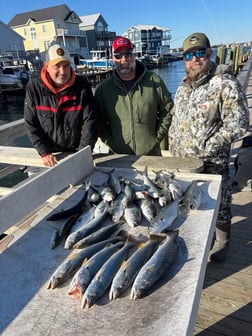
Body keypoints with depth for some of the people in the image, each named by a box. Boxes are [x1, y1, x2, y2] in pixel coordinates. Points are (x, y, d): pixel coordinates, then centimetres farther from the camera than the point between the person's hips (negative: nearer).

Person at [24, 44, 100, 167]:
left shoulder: (82, 86, -12)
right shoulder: (34, 87, -9)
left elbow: (90, 122, -15)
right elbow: (31, 124, -6)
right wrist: (44, 152, -12)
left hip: (77, 153, -1)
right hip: (50, 155, 1)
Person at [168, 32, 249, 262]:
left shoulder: (226, 84, -14)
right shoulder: (183, 87, 9)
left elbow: (237, 125, -18)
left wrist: (205, 148, -20)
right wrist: (173, 148, 8)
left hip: (211, 164, -6)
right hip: (180, 163, 7)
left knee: (218, 205, 12)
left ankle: (221, 243, 38)